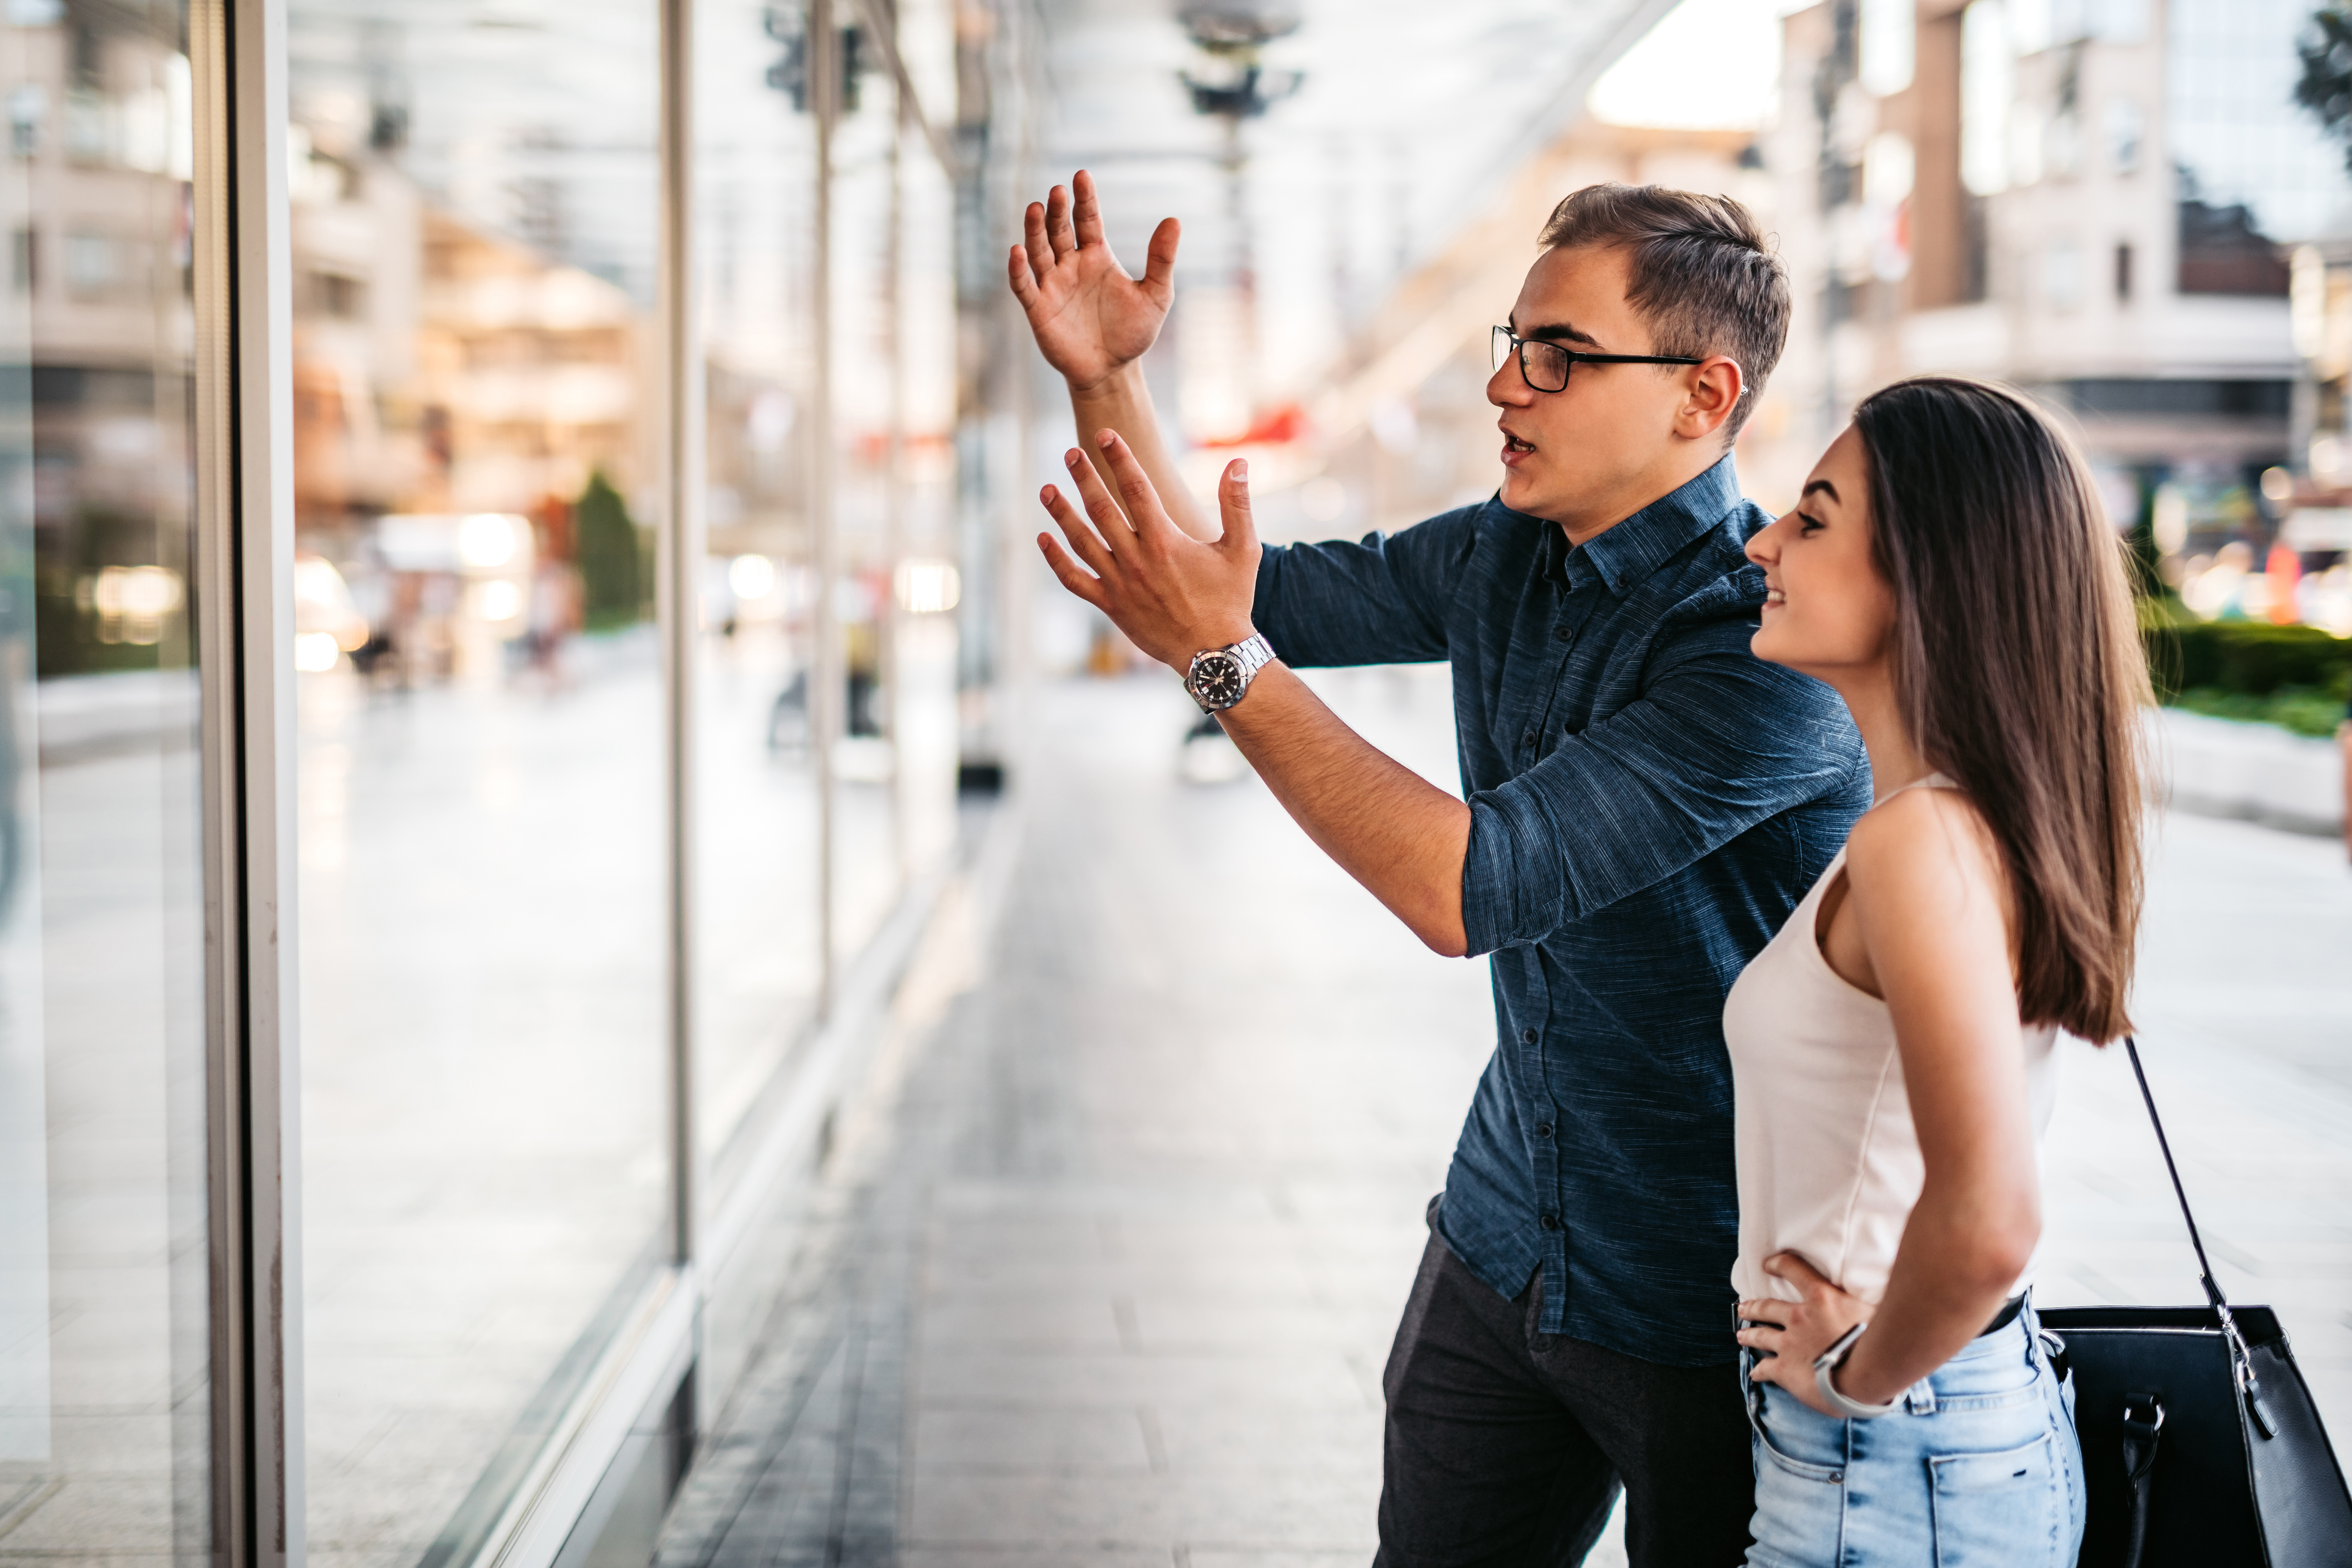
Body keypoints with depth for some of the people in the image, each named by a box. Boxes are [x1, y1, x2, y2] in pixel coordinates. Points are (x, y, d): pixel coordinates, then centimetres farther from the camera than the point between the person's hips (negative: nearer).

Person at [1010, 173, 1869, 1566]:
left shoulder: (1776, 642, -25)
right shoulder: (1504, 561, 1)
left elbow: (1469, 889, -29)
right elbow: (1241, 590, 13)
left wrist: (1223, 658, -29)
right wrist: (1107, 378, 0)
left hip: (1712, 1298, -7)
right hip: (1505, 1241, 7)